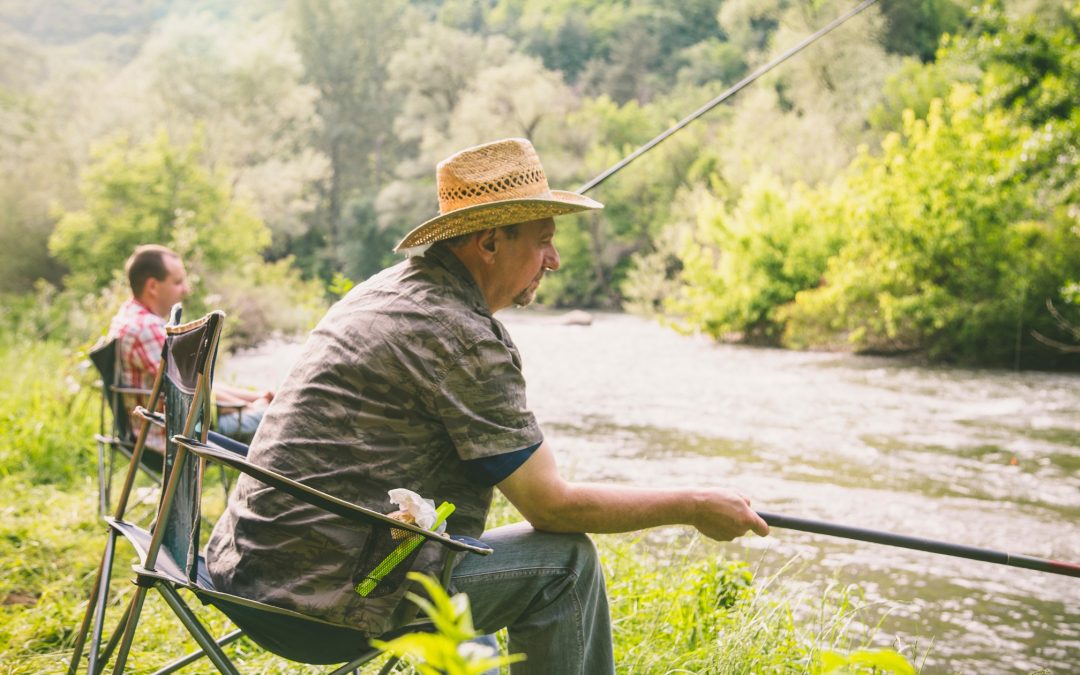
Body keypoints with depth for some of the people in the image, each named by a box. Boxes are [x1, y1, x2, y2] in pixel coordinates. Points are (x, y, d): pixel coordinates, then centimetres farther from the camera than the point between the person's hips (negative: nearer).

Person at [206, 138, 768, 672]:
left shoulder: (382, 289, 11)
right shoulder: (463, 337, -16)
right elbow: (552, 506, -12)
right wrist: (695, 507, -1)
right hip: (325, 606, -9)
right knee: (566, 562, -4)